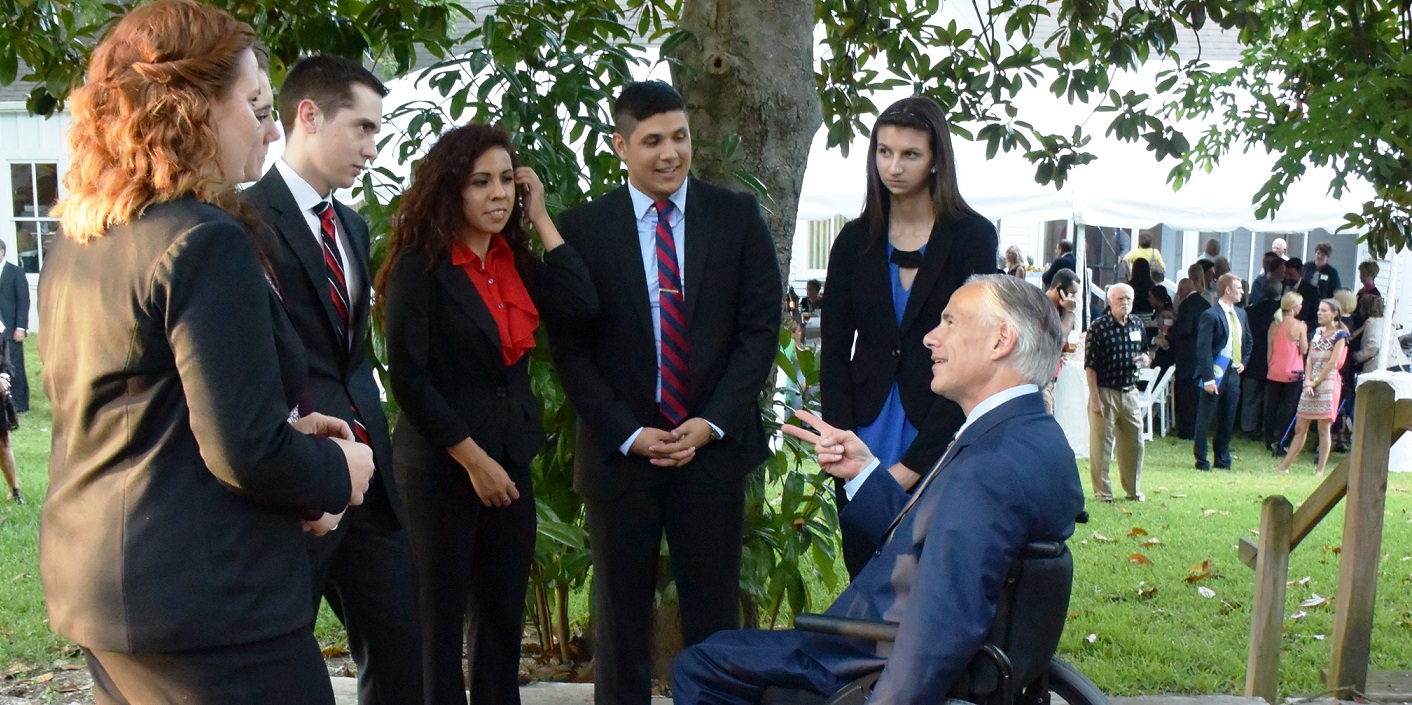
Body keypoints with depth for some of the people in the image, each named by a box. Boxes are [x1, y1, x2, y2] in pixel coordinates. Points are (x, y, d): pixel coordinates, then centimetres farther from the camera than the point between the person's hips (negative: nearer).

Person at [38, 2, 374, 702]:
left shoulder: (72, 243, 8)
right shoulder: (206, 242, -19)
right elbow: (245, 455, -22)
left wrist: (283, 430, 15)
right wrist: (338, 472, -4)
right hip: (204, 604, -9)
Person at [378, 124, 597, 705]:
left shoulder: (513, 259, 7)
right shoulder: (420, 267, -11)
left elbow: (582, 304, -8)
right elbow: (409, 378, -15)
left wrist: (540, 217, -5)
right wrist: (473, 460, -15)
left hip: (511, 460, 6)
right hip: (441, 466, -6)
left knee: (504, 613, 13)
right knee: (441, 619, 5)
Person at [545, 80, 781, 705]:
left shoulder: (737, 217, 3)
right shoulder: (582, 228, 1)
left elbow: (761, 327, 1)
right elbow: (570, 347, -1)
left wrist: (710, 424, -8)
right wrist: (630, 434, -9)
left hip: (713, 444, 0)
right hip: (620, 450, 0)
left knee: (713, 618, 6)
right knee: (621, 614, 11)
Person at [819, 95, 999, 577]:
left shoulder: (973, 237, -2)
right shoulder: (856, 241, 8)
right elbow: (834, 352, 7)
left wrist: (912, 464, -12)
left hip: (941, 443, -3)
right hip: (865, 440, 3)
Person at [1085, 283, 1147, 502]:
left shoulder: (1137, 324, 8)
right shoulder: (1099, 327, -10)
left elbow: (1144, 352, 22)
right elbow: (1090, 366, -11)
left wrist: (1143, 360, -4)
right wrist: (1095, 398, -14)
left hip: (1130, 392, 6)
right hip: (1105, 391, -6)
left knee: (1134, 442, 11)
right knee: (1102, 444, -1)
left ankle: (1133, 490, 25)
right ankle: (1102, 492, 9)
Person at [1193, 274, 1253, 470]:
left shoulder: (1241, 314, 11)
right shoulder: (1211, 315, -12)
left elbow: (1248, 341, 27)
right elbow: (1203, 349, -16)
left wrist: (1244, 362, 14)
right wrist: (1208, 378, -21)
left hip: (1233, 373, 7)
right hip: (1216, 374, -7)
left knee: (1228, 421, 11)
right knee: (1205, 420, 2)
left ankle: (1222, 461, 22)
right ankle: (1201, 461, 11)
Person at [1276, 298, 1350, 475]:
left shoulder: (1340, 335, -3)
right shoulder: (1317, 332, 15)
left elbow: (1332, 363, -9)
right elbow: (1310, 359, 10)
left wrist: (1316, 381, -7)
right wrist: (1308, 381, -3)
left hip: (1327, 382, -6)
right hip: (1311, 383, 6)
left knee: (1324, 429, -3)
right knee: (1300, 427, 6)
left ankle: (1320, 469, 1)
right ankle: (1284, 465, 7)